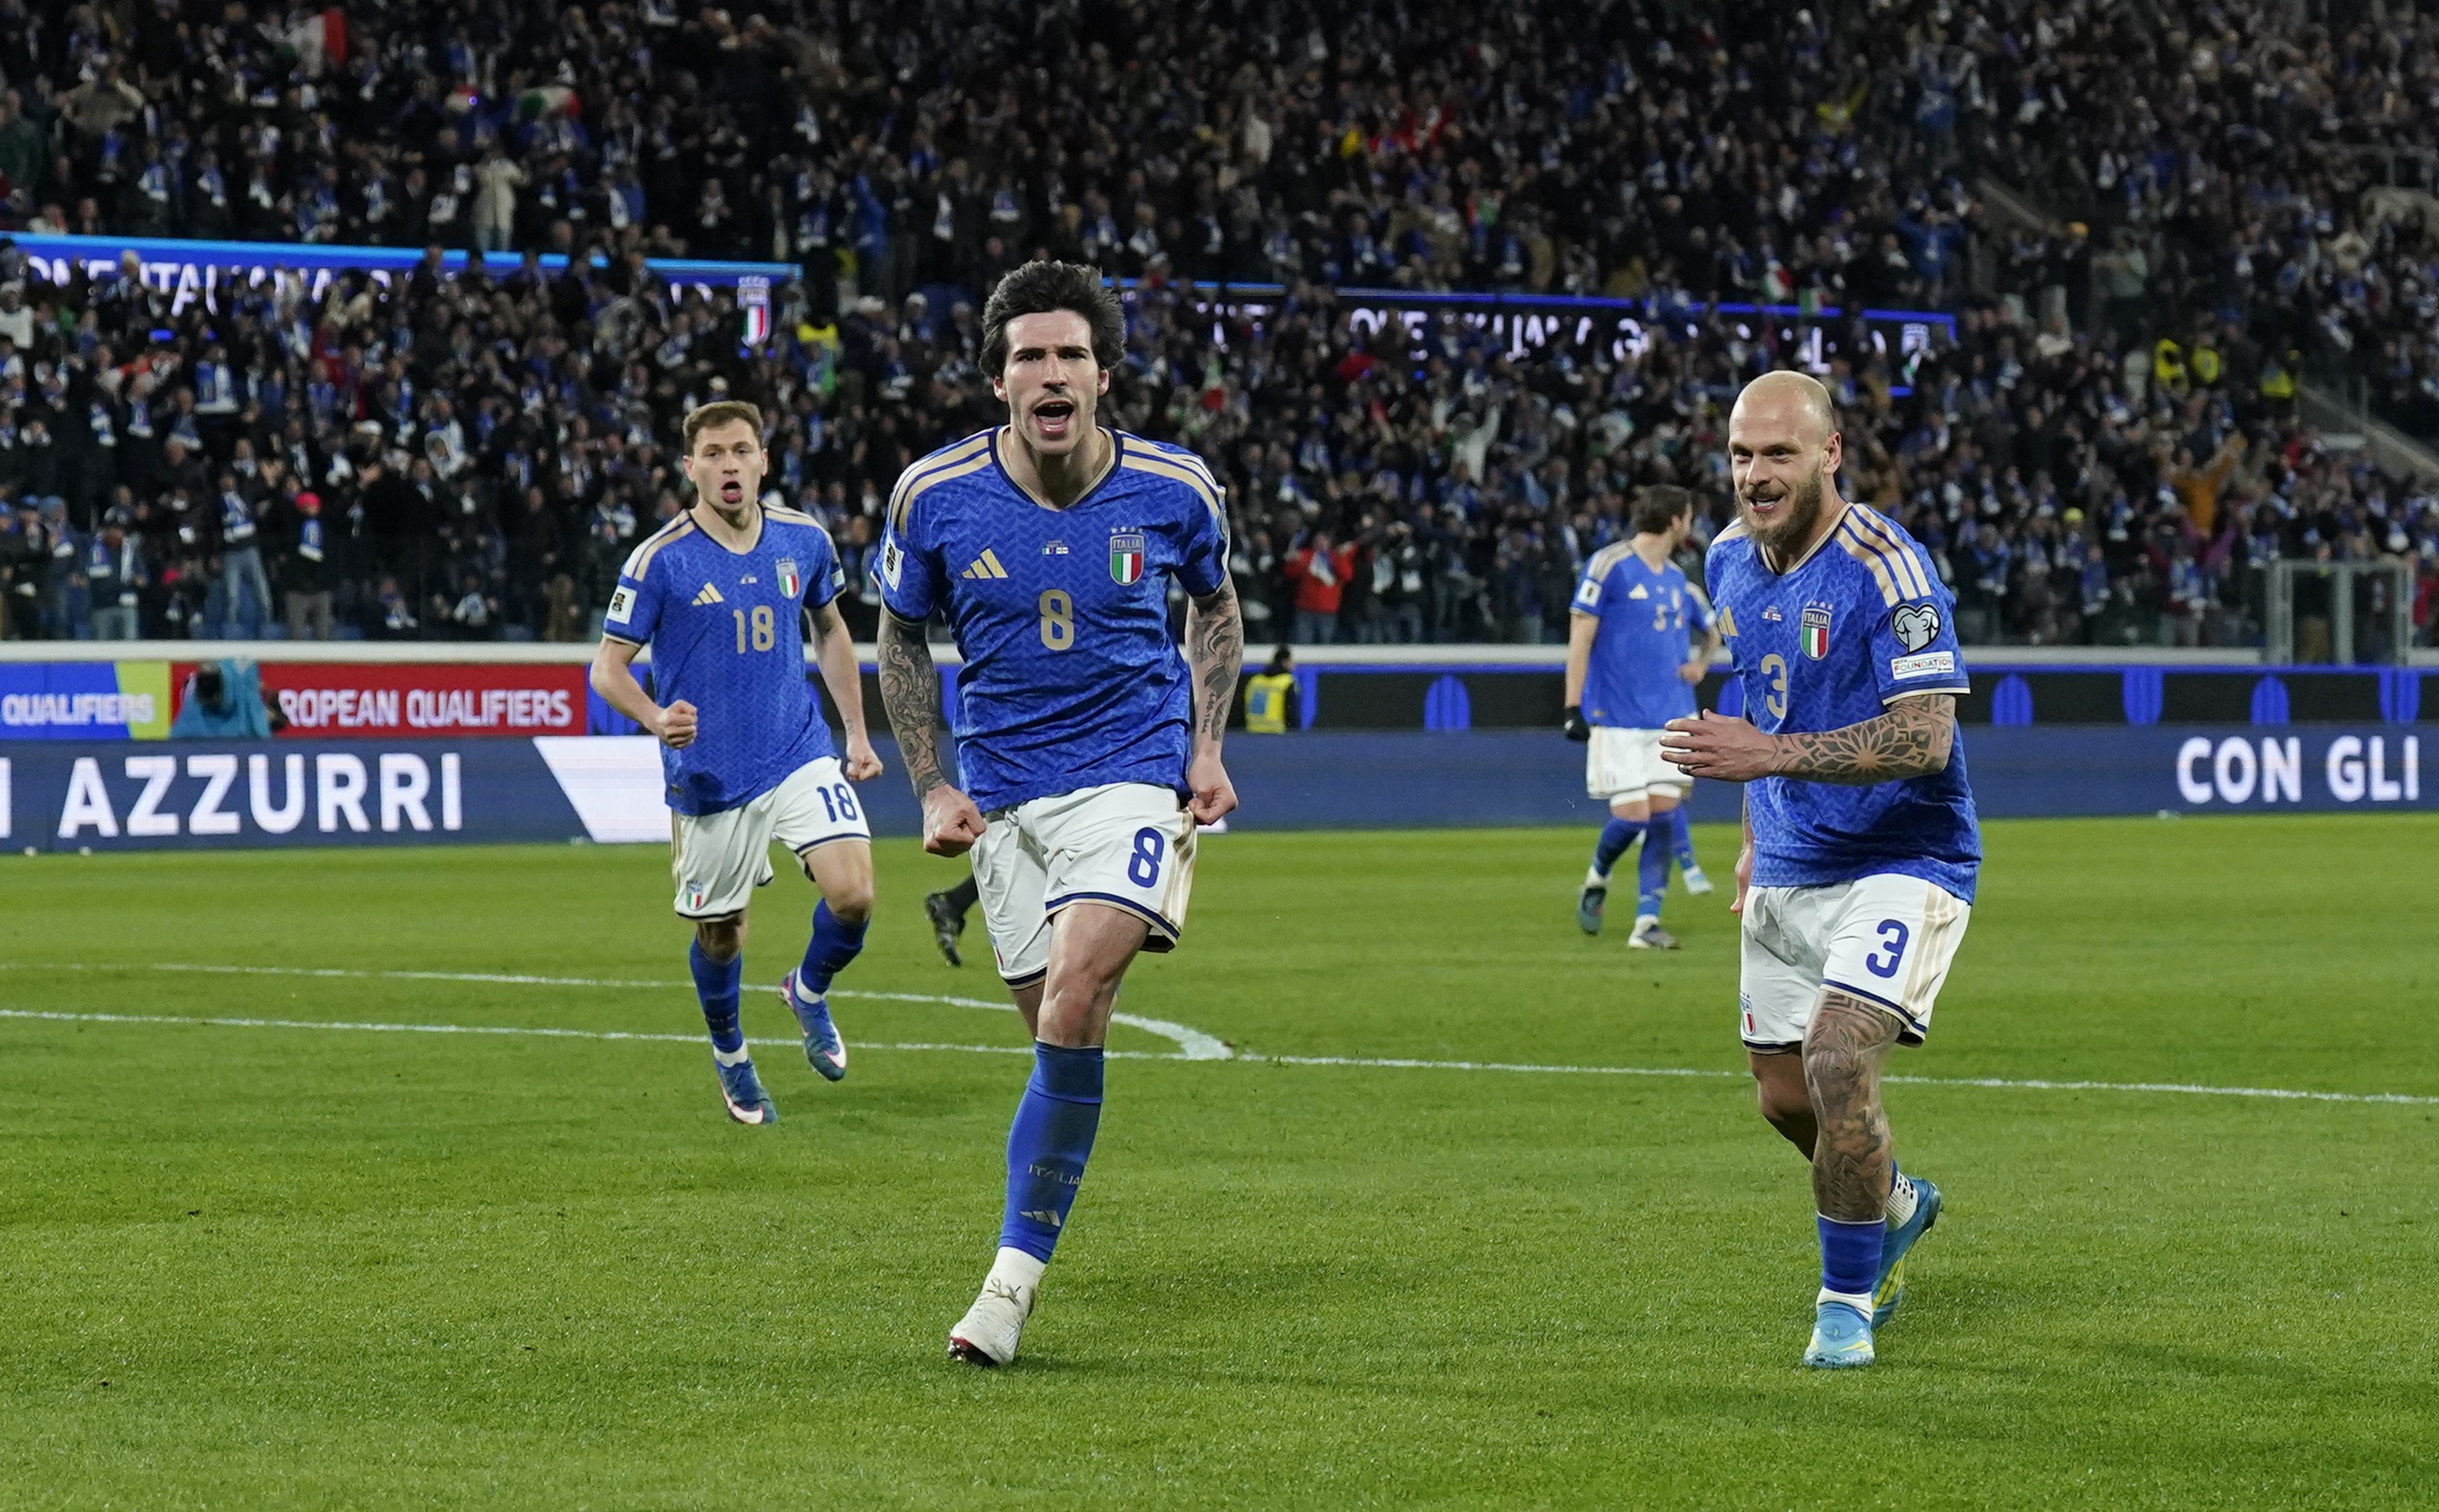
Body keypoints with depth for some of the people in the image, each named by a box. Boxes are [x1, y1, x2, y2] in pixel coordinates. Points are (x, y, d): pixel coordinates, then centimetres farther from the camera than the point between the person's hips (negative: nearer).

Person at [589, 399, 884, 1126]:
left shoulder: (805, 540, 1)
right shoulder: (659, 560, -11)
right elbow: (608, 665, -8)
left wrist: (857, 734, 16)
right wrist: (656, 718, -28)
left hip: (800, 754, 2)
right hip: (710, 777, -2)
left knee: (852, 894, -16)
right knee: (720, 932, 8)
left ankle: (810, 990, 17)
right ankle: (729, 1054, 38)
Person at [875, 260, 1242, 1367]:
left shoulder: (1174, 488, -5)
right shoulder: (935, 495, -6)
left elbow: (1213, 608, 15)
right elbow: (900, 641, 10)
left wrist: (1207, 747, 3)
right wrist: (932, 789, 1)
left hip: (1131, 778, -2)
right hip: (1003, 796, 2)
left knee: (1072, 1003, -21)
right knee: (1060, 1032, 2)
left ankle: (1015, 1271, -13)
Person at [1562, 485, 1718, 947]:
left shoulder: (1677, 580, 13)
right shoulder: (1609, 564, -7)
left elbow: (1711, 629, 31)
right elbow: (1580, 635, -8)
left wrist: (1700, 663, 10)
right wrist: (1573, 707, -13)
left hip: (1669, 718, 6)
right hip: (1617, 719, -6)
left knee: (1664, 816, -3)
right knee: (1631, 816, -10)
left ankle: (1647, 923, 2)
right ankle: (1596, 880, 21)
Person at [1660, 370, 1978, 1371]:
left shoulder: (1885, 568, -21)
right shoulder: (1731, 560, 3)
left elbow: (1924, 737, -27)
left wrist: (1771, 755, -33)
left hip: (1901, 860, -7)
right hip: (1789, 868, 7)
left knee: (1837, 1065, -22)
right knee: (1784, 1095, 11)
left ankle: (1848, 1301, -4)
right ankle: (1895, 1208, 43)